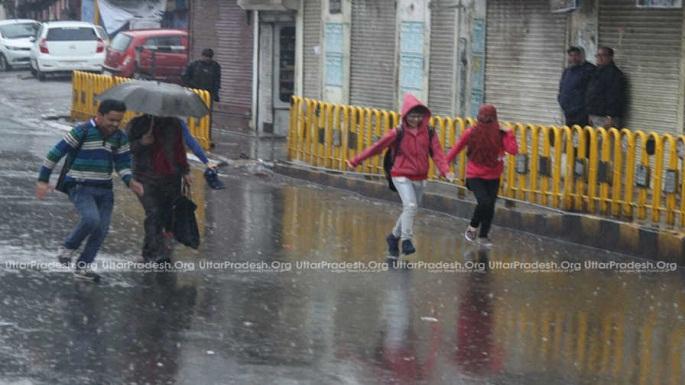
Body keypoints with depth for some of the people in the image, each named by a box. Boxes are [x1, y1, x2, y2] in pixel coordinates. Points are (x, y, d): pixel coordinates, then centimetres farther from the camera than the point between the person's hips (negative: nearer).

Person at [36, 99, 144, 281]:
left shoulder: (120, 137, 5)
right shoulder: (82, 132, -13)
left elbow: (122, 163, 12)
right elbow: (56, 153, -10)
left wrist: (130, 181, -9)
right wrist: (43, 180, -12)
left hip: (104, 189, 6)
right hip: (81, 187, -6)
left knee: (101, 230, 0)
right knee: (91, 219, -27)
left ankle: (83, 266, 14)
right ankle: (68, 247, -2)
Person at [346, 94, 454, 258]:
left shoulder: (428, 132, -2)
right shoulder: (398, 133, -10)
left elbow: (437, 152, -8)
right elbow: (376, 147, -8)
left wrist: (445, 170, -26)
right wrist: (355, 161, -7)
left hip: (420, 178, 4)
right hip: (402, 176, -4)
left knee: (410, 210, 14)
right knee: (410, 205, -22)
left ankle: (394, 237, 35)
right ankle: (406, 240, -14)